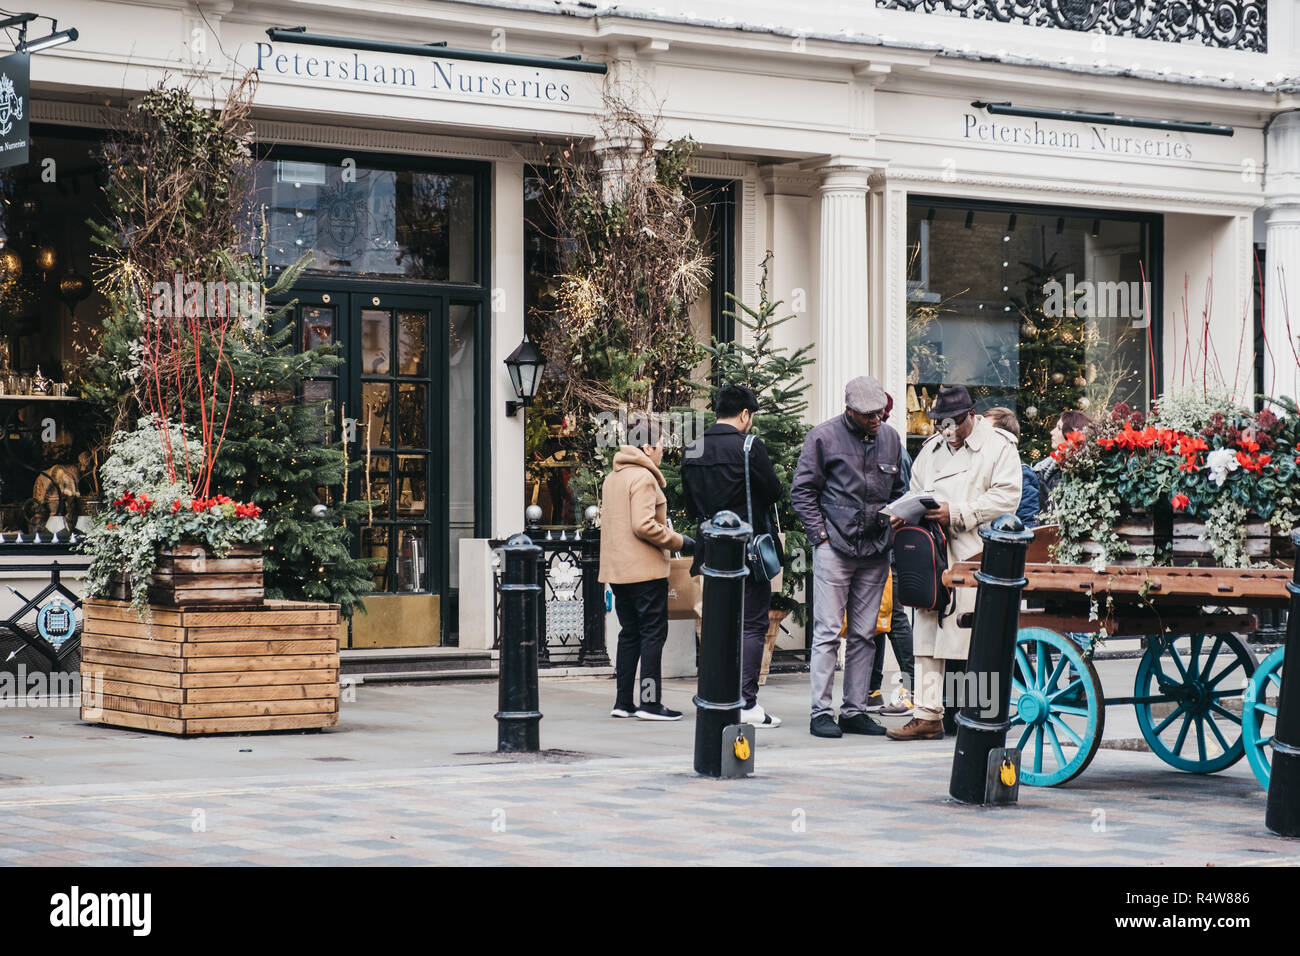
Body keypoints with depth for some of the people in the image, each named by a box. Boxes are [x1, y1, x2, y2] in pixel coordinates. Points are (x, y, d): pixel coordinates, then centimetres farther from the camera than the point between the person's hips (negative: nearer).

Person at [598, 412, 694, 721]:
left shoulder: (612, 478, 16)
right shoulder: (643, 477, -13)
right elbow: (643, 525, -21)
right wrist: (679, 542, -12)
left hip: (616, 569, 9)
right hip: (645, 569, -9)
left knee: (630, 634, 12)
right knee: (654, 632, -4)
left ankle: (623, 702, 12)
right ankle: (650, 703, -5)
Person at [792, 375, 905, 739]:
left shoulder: (890, 438, 11)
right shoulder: (824, 437, -3)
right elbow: (802, 491, -1)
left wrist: (892, 531, 8)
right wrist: (820, 535, -7)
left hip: (875, 551, 5)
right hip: (834, 546, -5)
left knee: (864, 634, 6)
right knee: (828, 631, -6)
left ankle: (855, 711, 12)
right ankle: (821, 713, -4)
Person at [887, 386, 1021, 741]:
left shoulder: (998, 446, 1)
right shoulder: (931, 449, 22)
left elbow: (1005, 497, -9)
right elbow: (916, 492, 30)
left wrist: (957, 513, -13)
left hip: (975, 555, -6)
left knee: (973, 637, -7)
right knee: (927, 633, 1)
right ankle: (927, 715, 4)